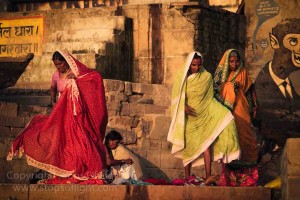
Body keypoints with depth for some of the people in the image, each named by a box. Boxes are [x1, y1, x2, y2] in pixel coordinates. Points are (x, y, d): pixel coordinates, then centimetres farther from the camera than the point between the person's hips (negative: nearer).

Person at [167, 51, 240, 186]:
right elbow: (176, 97, -3)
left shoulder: (207, 77, 0)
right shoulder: (181, 78, -2)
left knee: (206, 143, -18)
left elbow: (209, 98, 7)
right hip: (188, 117, 0)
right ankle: (187, 177, 16)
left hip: (204, 116, 0)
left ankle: (208, 177, -24)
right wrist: (184, 107, -21)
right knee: (189, 146, 5)